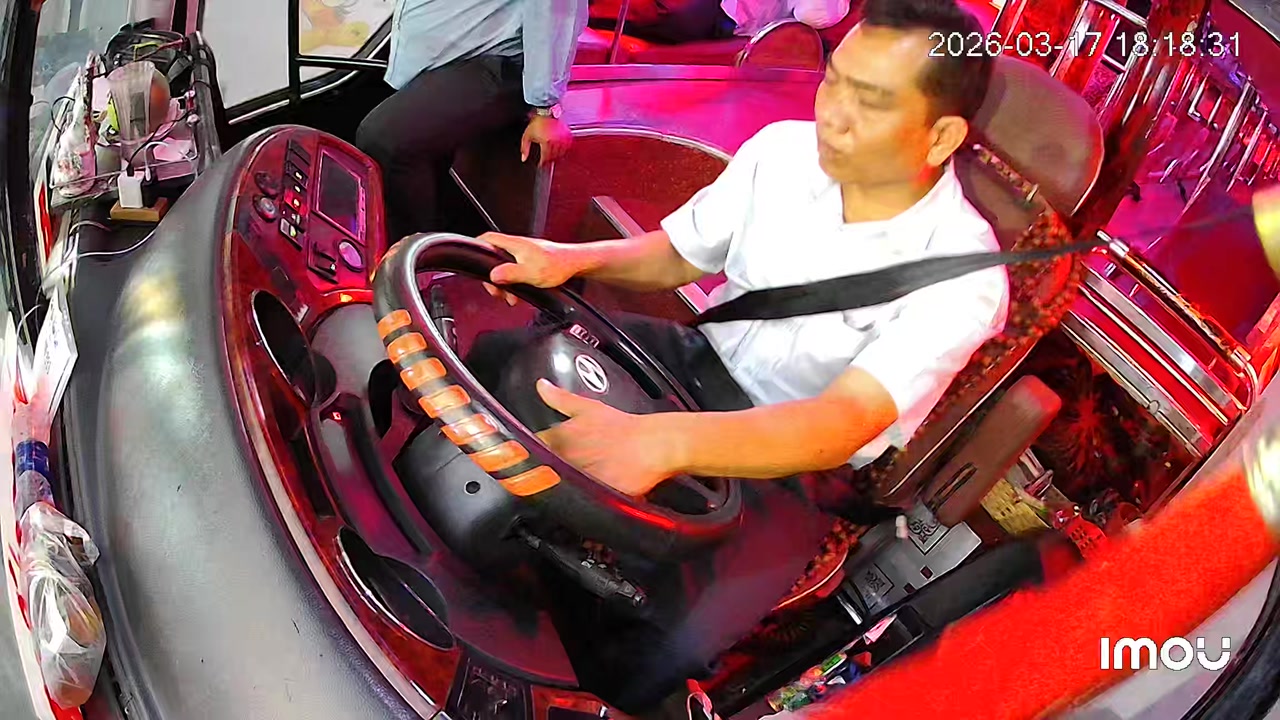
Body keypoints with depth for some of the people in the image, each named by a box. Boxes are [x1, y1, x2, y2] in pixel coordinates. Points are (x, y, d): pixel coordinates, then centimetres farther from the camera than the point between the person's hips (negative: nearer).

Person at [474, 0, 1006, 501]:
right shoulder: (783, 148, -9)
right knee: (504, 358, -9)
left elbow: (844, 422, -38)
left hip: (795, 467, -5)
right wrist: (575, 258, -16)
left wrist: (662, 443, -55)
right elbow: (678, 255, 6)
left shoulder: (963, 279, -25)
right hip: (698, 356, 5)